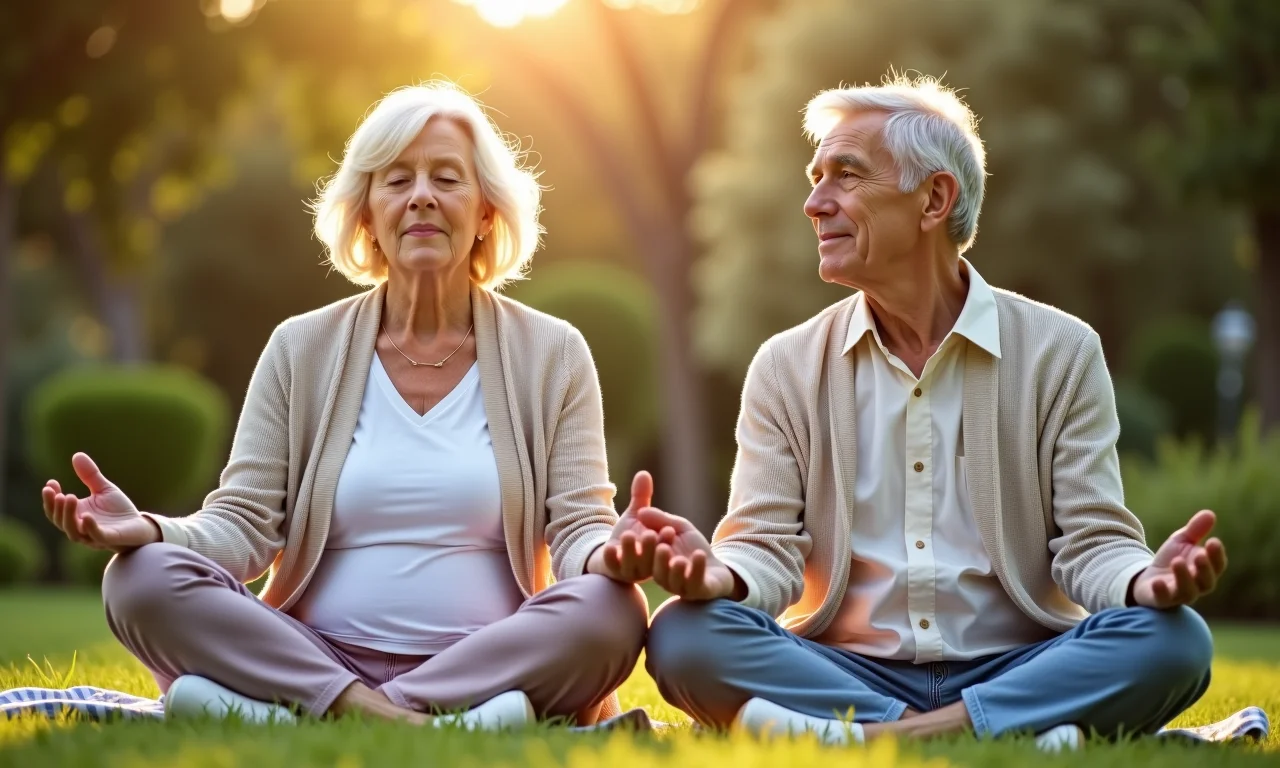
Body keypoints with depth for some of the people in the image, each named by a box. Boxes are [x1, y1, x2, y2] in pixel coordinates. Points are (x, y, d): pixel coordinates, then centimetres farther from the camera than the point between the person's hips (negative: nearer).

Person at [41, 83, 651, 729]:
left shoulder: (552, 355, 8)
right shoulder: (301, 350, 10)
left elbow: (577, 531, 1)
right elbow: (243, 525, 3)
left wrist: (610, 553, -24)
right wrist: (150, 531, -19)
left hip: (493, 665, 0)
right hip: (314, 649, 1)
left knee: (611, 609, -32)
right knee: (141, 578, -22)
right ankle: (376, 716, -35)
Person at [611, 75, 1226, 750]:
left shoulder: (1060, 353, 6)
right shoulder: (786, 368, 10)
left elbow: (1092, 544, 1)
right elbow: (768, 550, 1)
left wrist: (1148, 581, -24)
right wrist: (715, 574, -24)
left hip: (1017, 670, -1)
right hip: (844, 675, 1)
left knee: (1171, 639, -28)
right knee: (685, 634, -27)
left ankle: (882, 740, -31)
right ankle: (1016, 737, -33)